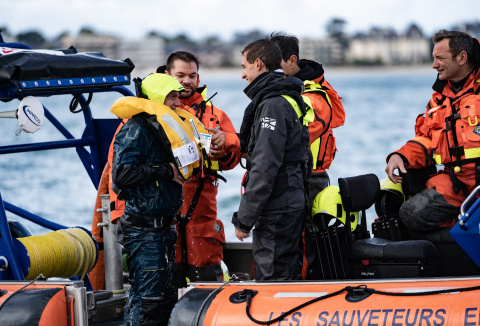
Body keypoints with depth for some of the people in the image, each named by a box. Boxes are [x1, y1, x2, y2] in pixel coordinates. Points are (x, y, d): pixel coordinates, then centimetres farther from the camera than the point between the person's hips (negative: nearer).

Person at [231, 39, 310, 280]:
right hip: (291, 204, 10)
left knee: (271, 282, -8)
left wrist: (244, 218, -19)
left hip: (276, 212, -10)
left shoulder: (272, 105, -16)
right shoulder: (288, 101, 16)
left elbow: (264, 167, -22)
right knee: (289, 277, 14)